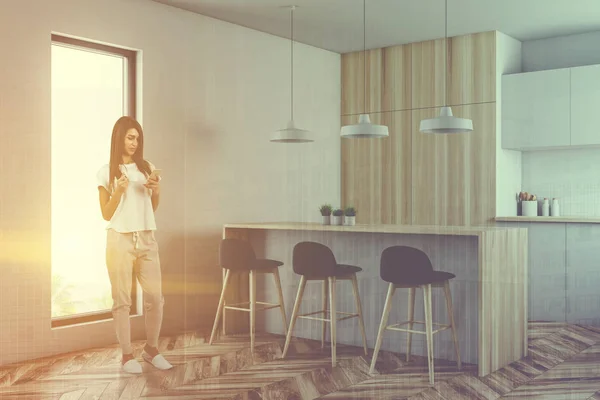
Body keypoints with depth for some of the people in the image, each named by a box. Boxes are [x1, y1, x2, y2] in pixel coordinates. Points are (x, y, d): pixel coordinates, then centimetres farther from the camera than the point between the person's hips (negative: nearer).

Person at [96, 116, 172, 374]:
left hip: (146, 239, 3)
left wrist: (156, 191, -3)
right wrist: (119, 191, -15)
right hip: (120, 240, -3)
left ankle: (151, 349, 19)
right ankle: (127, 355, 11)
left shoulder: (147, 168, 9)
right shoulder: (106, 173, -1)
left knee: (155, 297, 3)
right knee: (122, 300, 1)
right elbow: (106, 214, -1)